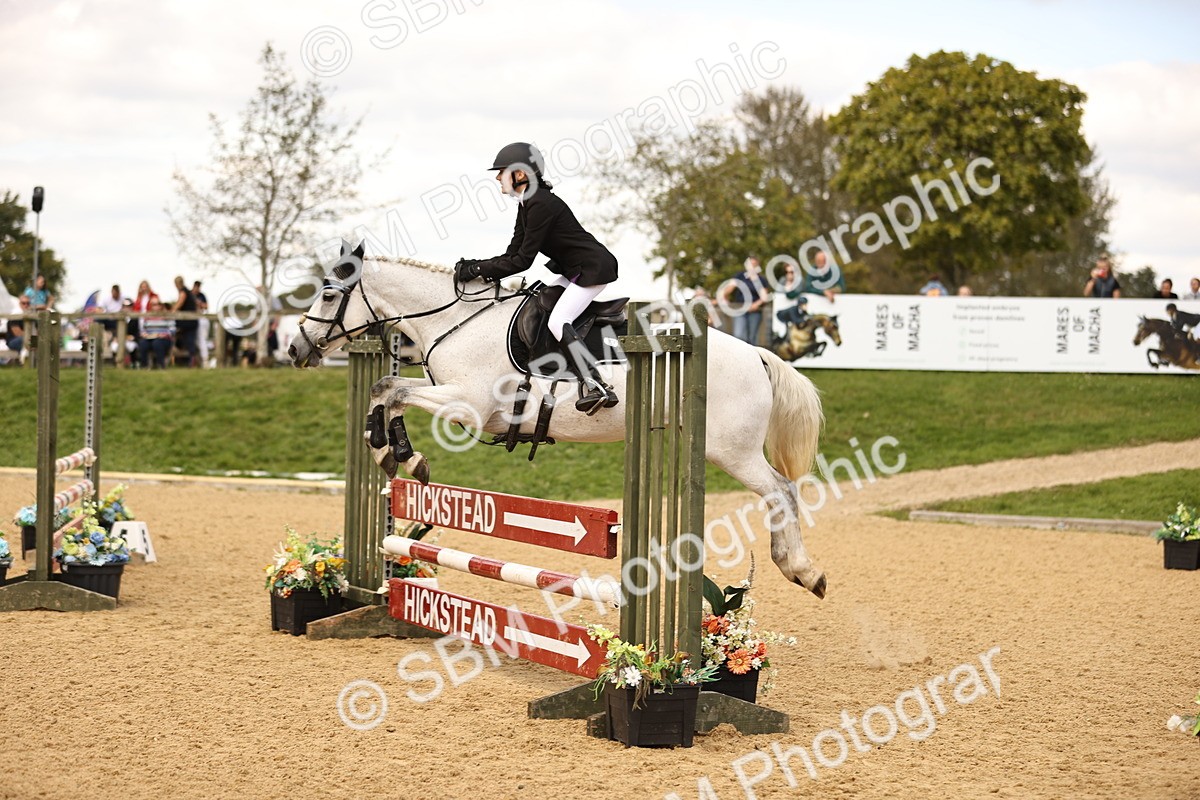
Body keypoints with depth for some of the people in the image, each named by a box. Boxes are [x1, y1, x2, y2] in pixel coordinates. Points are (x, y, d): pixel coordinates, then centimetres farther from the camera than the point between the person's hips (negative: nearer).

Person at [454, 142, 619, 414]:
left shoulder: (540, 204, -21)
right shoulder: (526, 205, 10)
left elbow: (522, 260, -21)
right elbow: (513, 254, 9)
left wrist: (478, 270, -18)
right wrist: (475, 266, -3)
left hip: (594, 267, -11)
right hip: (575, 269, 11)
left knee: (558, 322, -19)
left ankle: (599, 388, -21)